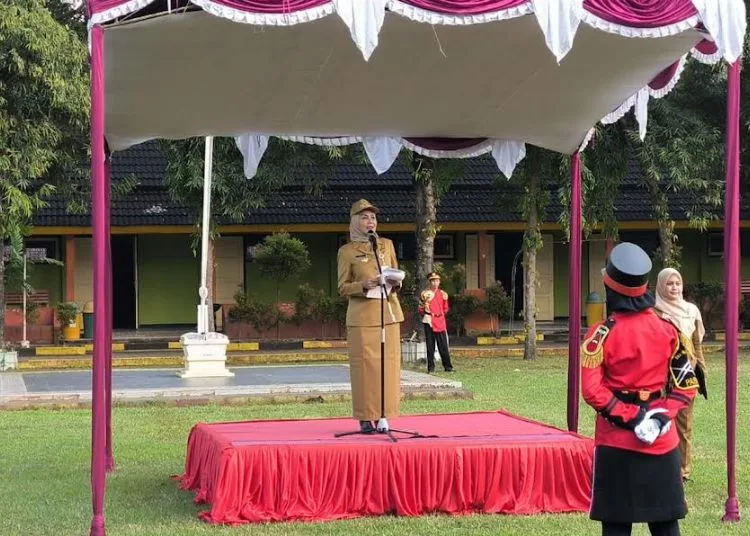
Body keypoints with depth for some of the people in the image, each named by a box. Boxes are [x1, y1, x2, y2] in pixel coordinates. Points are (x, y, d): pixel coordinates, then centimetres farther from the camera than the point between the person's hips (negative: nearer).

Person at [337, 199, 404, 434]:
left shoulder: (387, 245, 12)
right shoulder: (346, 251, 0)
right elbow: (342, 288, 0)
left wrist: (395, 282, -4)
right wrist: (364, 285, -17)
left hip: (389, 312, 4)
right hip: (362, 315, -4)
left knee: (389, 363, 2)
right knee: (365, 364, -6)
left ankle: (383, 417, 9)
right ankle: (365, 419, 0)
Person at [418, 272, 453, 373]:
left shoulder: (443, 294, 9)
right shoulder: (425, 293, 1)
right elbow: (420, 309, 4)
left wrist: (440, 315, 9)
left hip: (440, 322, 2)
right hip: (429, 322, -2)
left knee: (443, 345, -1)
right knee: (430, 345, 1)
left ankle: (447, 366, 4)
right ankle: (431, 367, 6)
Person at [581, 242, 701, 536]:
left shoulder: (603, 334, -8)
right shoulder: (668, 329, 2)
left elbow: (593, 390, -15)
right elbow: (687, 384, 2)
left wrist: (630, 417, -11)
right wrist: (662, 416, -6)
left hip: (616, 440, -3)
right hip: (662, 440, 3)